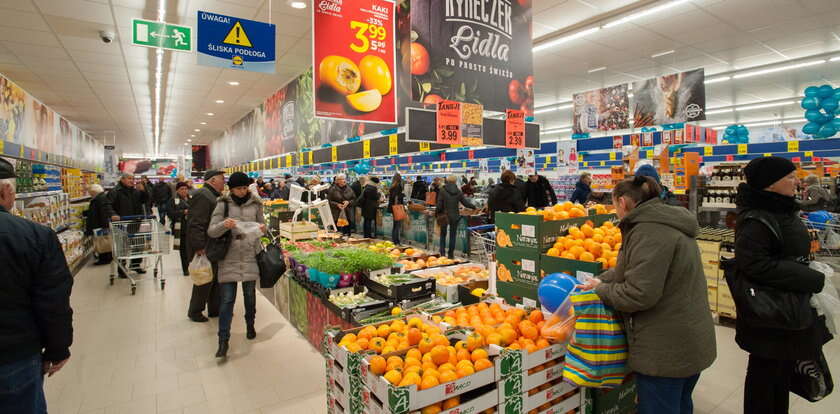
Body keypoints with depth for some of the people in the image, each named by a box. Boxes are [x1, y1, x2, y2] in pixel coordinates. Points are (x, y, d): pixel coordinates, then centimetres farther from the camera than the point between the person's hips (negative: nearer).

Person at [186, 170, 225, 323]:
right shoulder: (202, 195, -18)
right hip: (205, 249, -10)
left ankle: (215, 309, 28)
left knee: (216, 279, 16)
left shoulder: (214, 195, 15)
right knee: (205, 281, 3)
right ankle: (195, 312, 19)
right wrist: (199, 247, -27)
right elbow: (195, 224, -25)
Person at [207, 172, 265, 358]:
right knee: (227, 299, -2)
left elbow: (262, 225, 14)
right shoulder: (223, 204, -1)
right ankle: (223, 340, 6)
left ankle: (250, 326, 35)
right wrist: (224, 225, -25)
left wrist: (262, 229, -10)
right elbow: (211, 231, -4)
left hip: (250, 256, 2)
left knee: (250, 294, 12)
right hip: (229, 257, -1)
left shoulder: (255, 204, 4)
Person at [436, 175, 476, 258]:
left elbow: (439, 205, -10)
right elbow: (465, 202, 4)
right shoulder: (458, 192, -1)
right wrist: (474, 207, 19)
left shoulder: (442, 191, -7)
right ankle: (451, 254, 11)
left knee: (443, 234, 12)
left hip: (444, 216, -1)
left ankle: (442, 253, 8)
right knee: (453, 235, 9)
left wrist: (438, 214, 2)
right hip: (454, 216, 1)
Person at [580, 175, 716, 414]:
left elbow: (639, 293, -27)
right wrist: (601, 280, 5)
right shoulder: (666, 223, 10)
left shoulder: (649, 232, -23)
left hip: (665, 349, -10)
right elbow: (632, 268, 16)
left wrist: (601, 291, -11)